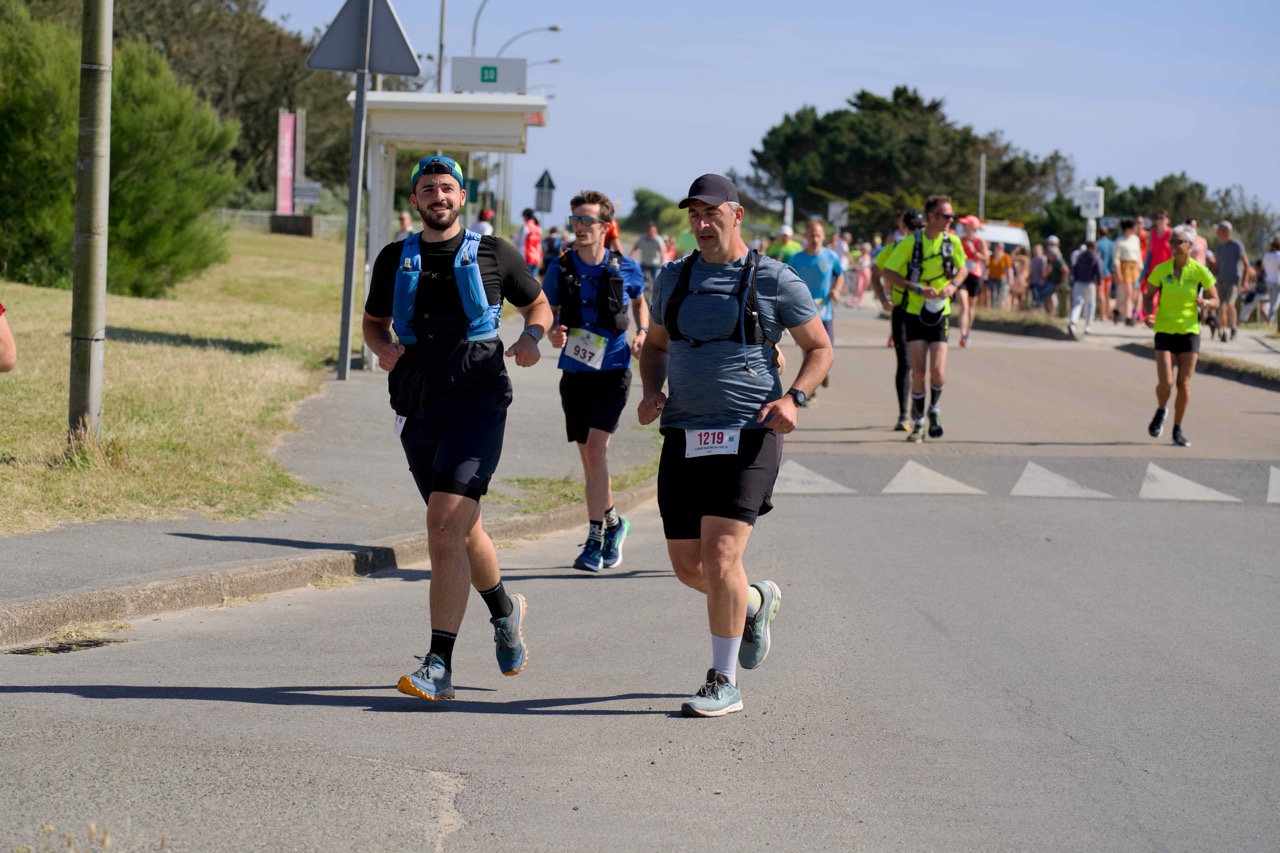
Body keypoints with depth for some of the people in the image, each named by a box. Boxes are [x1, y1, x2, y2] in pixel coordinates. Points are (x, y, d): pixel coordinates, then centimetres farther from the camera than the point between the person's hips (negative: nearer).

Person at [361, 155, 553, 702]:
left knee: (445, 522, -18)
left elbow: (538, 305, 16)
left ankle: (439, 666, -20)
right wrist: (383, 347, 0)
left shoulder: (493, 254, 4)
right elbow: (374, 321, 22)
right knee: (461, 528, 15)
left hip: (477, 404, -4)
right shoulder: (395, 260, 10)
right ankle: (504, 608, 46)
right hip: (418, 410, 4)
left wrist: (531, 337, -6)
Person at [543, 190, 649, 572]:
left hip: (612, 372, -3)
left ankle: (595, 538, -12)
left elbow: (640, 302, 17)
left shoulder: (625, 268, -3)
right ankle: (612, 522, 33)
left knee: (595, 449, -16)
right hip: (574, 372, 3)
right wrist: (552, 333, -12)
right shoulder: (560, 267, -1)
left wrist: (643, 333, -1)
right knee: (588, 456, 11)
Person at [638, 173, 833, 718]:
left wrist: (793, 397, -11)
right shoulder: (673, 279, 11)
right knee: (687, 565, 6)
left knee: (720, 555, -15)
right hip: (684, 437, 5)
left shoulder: (774, 280, -1)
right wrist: (651, 391, 4)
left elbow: (820, 348, 6)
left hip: (748, 435, -5)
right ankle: (756, 602, 38)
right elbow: (655, 345, 25)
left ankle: (723, 683, -4)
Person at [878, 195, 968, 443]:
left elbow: (963, 268, 16)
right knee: (918, 372, -7)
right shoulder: (911, 242, -11)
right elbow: (887, 272, -7)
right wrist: (917, 288, -17)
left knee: (938, 371, -9)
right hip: (915, 313, -2)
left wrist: (953, 284, -6)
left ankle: (934, 410, 20)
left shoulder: (952, 241, -1)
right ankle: (918, 423, 10)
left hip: (940, 313, 2)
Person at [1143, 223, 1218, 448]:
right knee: (1165, 382, -12)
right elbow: (1148, 296, 8)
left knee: (1184, 384, 0)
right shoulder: (1161, 270, -4)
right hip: (1165, 331, 0)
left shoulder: (1200, 272, -5)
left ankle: (1177, 430, 16)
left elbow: (1215, 300, 4)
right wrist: (1149, 314, -12)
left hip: (1189, 331, 0)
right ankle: (1160, 411, 22)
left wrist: (1205, 303, -19)